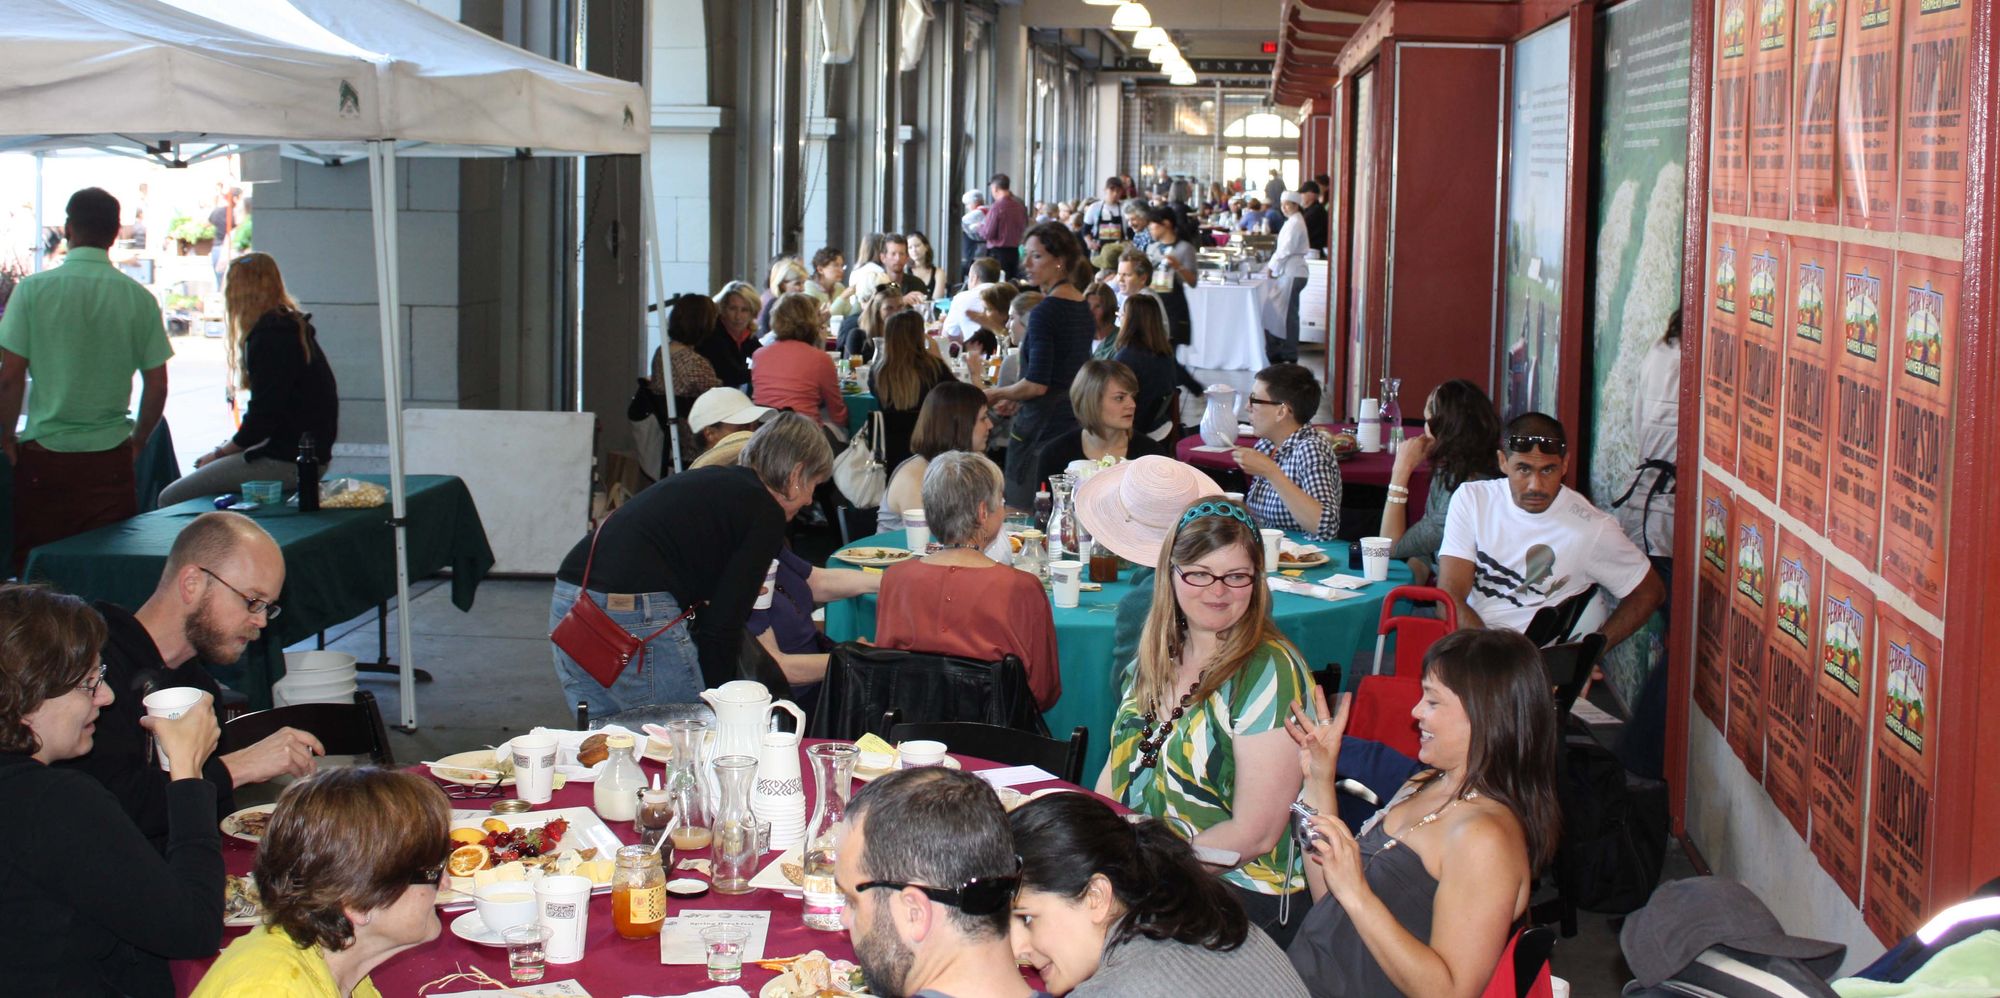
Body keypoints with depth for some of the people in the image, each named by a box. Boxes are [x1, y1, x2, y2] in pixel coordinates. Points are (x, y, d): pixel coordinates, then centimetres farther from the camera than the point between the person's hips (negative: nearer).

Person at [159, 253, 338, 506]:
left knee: (170, 500, -9)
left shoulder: (269, 336, -16)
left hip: (286, 463, -10)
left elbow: (263, 417, -18)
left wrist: (220, 452, -3)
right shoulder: (294, 329, 15)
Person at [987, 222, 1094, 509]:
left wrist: (996, 394, -3)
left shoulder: (1044, 312, -15)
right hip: (1075, 422, 9)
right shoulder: (1084, 307, 12)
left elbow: (1037, 385, -19)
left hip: (1042, 425, -9)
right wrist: (1016, 399, 22)